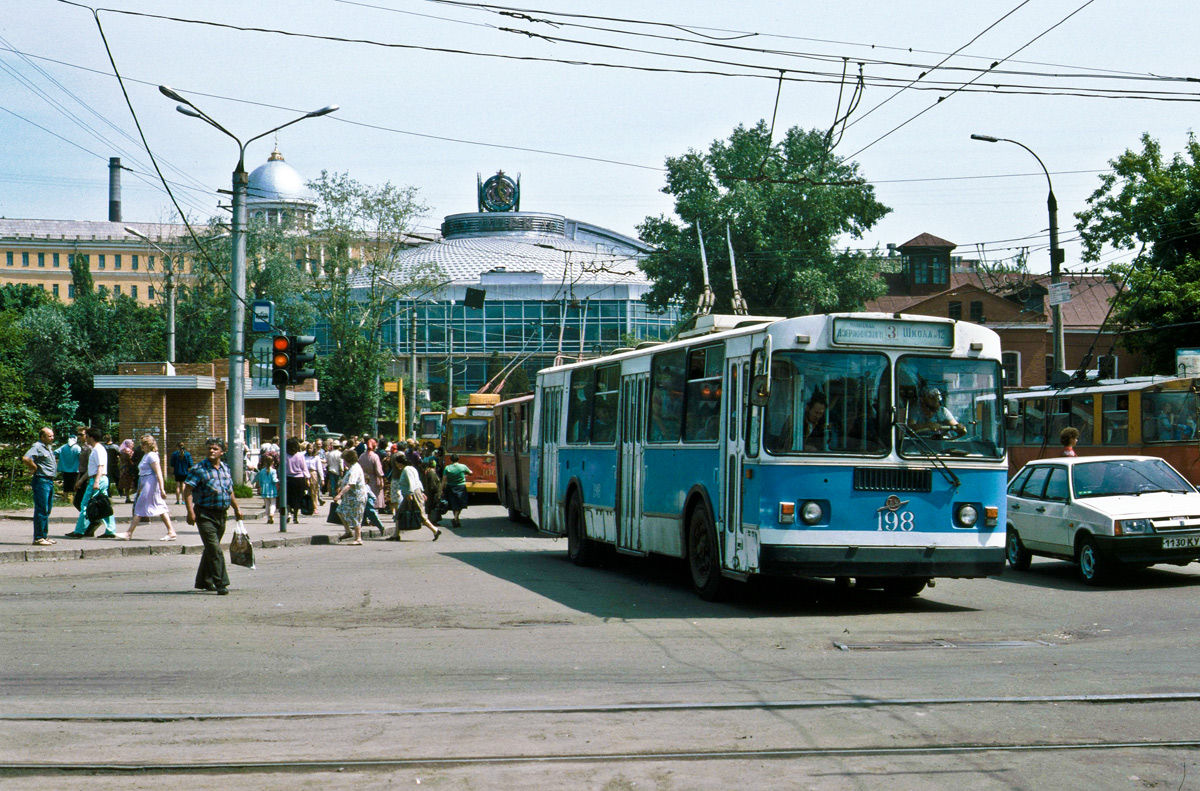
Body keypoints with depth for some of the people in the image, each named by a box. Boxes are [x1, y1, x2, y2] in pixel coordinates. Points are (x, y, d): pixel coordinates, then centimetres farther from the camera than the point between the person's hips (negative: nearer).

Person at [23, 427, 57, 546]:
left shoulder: (49, 448, 17)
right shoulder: (37, 447, -12)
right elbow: (25, 458, -28)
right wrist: (35, 468, -15)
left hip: (50, 481, 10)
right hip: (41, 481, -10)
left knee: (47, 510, 14)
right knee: (41, 510, -9)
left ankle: (44, 535, 21)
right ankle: (38, 538, -7)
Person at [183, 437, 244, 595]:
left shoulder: (225, 468, 11)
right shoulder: (198, 469, -8)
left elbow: (230, 490, 23)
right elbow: (187, 491, -13)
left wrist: (237, 508, 23)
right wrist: (190, 511, -22)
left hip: (222, 514, 6)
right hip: (205, 515, -6)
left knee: (211, 549, 16)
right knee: (214, 549, -14)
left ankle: (204, 582, 28)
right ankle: (221, 584, -16)